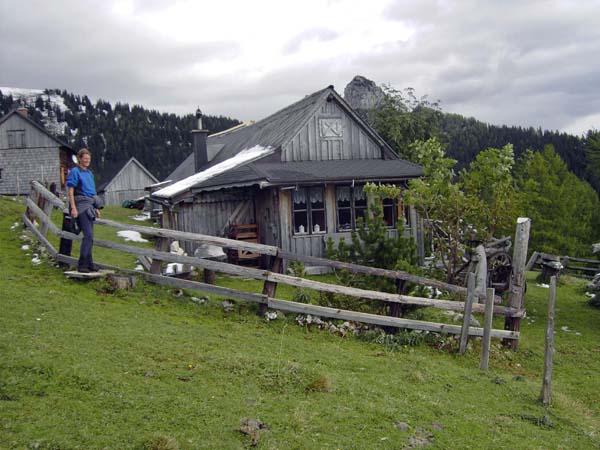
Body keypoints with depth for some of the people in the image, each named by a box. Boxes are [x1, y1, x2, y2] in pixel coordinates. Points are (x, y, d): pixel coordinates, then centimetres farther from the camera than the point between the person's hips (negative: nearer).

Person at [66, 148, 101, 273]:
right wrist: (73, 208, -17)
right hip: (81, 204, -8)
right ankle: (82, 265, -13)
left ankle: (89, 264, 16)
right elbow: (71, 191, -9)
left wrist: (96, 208, 23)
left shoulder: (89, 173, 19)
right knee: (88, 235, -16)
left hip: (90, 205, 8)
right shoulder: (75, 171, -4)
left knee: (89, 236, 10)